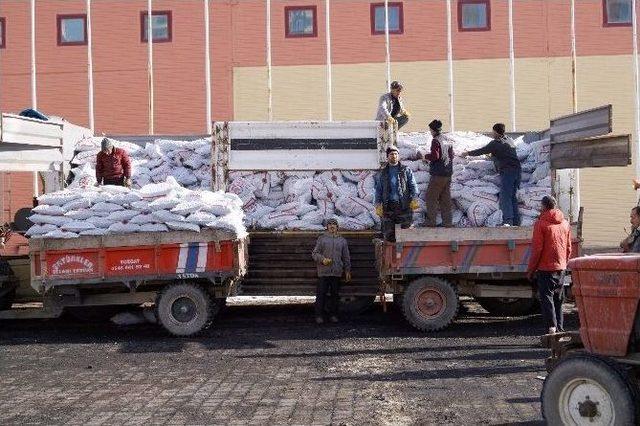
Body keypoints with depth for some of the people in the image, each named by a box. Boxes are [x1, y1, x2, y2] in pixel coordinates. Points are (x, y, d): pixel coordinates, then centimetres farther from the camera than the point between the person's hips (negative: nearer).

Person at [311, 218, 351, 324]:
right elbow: (314, 253, 4)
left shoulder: (342, 240, 13)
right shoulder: (322, 238, 6)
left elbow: (346, 258, 16)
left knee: (335, 294, 5)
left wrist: (347, 271, 13)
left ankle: (333, 315, 15)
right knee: (321, 294, -4)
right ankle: (319, 315, 3)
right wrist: (322, 259, -14)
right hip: (323, 271, -2)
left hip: (337, 272, 2)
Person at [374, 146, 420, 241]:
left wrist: (414, 199, -10)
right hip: (388, 206, 1)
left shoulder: (406, 170, 11)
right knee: (388, 234, -2)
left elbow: (413, 186, 6)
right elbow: (378, 190, 14)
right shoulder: (382, 173, 15)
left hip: (404, 205, -1)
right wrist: (378, 205, 2)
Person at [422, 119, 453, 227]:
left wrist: (426, 157, -1)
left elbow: (435, 156, -21)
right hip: (448, 174, 8)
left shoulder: (436, 141, -12)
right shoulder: (447, 141, 13)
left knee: (431, 198, -1)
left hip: (438, 174, -8)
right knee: (445, 199, 11)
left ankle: (431, 222, -4)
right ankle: (447, 223, 12)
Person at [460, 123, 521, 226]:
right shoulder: (510, 140, 18)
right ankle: (516, 221, 12)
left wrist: (468, 153, 15)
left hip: (507, 171, -8)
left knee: (505, 197, -13)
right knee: (512, 197, 13)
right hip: (517, 170, 8)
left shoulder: (496, 143, -4)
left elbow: (482, 151, 2)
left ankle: (508, 221, -25)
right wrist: (493, 154, 42)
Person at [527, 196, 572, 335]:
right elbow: (568, 248, 14)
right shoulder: (565, 224, 9)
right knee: (558, 299, 14)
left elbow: (537, 249, -12)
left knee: (546, 297, -4)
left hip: (545, 267, -6)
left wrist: (530, 269, -5)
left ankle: (552, 326, -17)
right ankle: (560, 328, 17)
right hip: (561, 267, 6)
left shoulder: (541, 223, -10)